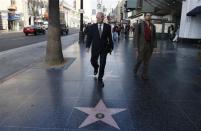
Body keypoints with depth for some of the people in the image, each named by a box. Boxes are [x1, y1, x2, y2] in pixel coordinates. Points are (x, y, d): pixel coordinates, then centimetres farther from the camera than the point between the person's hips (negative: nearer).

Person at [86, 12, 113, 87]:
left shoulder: (108, 27, -3)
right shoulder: (92, 27, -2)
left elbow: (110, 38, 2)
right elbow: (89, 37, 1)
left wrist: (111, 47, 3)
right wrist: (87, 46, -8)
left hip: (104, 48, -1)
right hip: (95, 48, 1)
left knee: (102, 65, 0)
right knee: (93, 61, 13)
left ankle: (100, 79, 16)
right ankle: (96, 67, 51)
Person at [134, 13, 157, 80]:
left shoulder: (153, 26, 8)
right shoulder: (140, 25, -4)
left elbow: (154, 36, 10)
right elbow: (137, 36, -6)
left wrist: (154, 45, 2)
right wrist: (137, 46, -10)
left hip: (150, 45, 4)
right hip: (142, 45, -3)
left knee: (147, 61, 8)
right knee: (140, 59, 6)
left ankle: (144, 74, 17)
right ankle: (135, 68, 35)